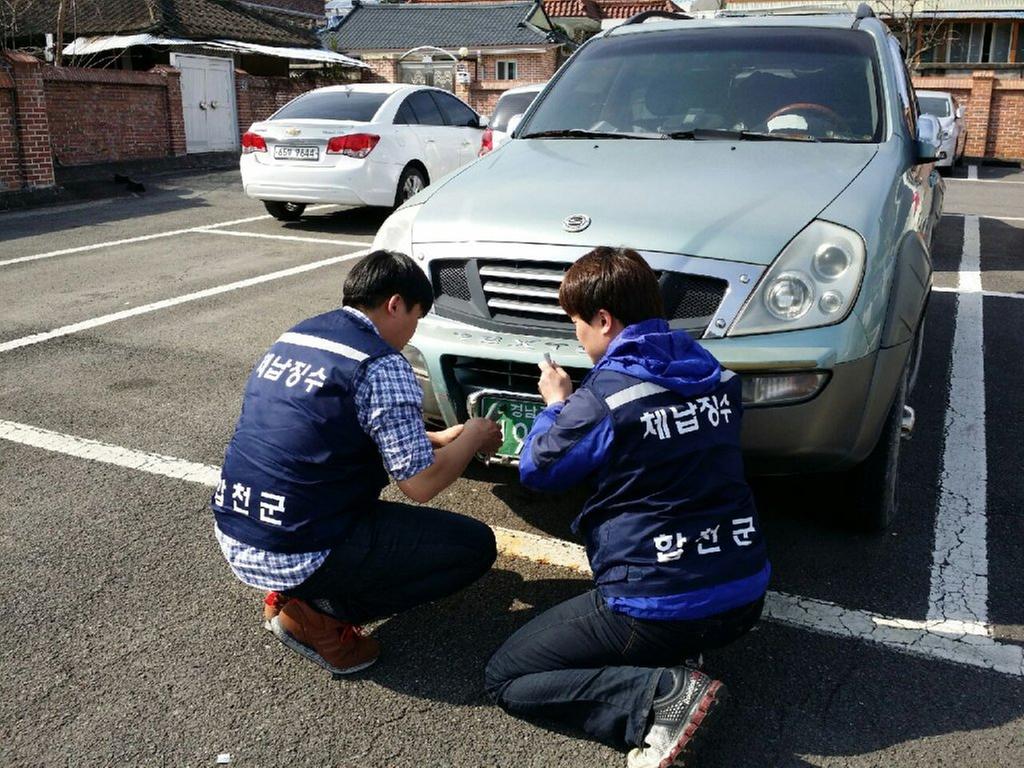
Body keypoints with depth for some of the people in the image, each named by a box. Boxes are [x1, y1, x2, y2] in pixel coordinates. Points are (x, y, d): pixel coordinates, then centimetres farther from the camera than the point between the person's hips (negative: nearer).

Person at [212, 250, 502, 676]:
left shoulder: (293, 338, 10)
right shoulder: (381, 366, -15)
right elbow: (421, 484, -14)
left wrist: (437, 439, 22)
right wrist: (473, 438, 6)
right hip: (297, 556, -8)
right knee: (475, 546, 1)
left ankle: (292, 594, 16)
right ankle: (320, 613, -2)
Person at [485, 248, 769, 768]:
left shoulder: (603, 397, -17)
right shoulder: (717, 375, 4)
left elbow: (538, 471, -1)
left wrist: (555, 405, 16)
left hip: (659, 608, -7)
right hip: (745, 596, 8)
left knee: (504, 679, 7)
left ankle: (663, 695, -11)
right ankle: (679, 652, 10)